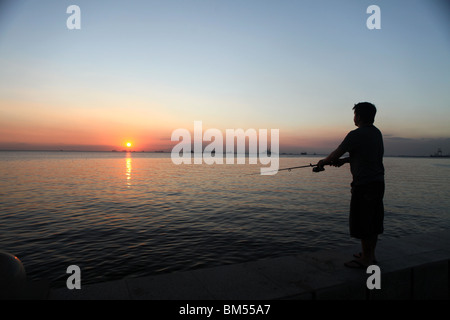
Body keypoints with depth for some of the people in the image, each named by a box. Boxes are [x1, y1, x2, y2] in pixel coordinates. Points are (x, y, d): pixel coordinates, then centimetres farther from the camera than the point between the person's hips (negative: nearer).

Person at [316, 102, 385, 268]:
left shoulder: (356, 135, -15)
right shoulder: (377, 133, 12)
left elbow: (336, 154, -9)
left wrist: (323, 162, 10)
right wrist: (344, 160, 19)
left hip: (364, 185, -9)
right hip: (378, 182, 9)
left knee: (362, 223, 1)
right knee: (374, 221, 16)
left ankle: (366, 259, 11)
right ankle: (370, 254, 28)